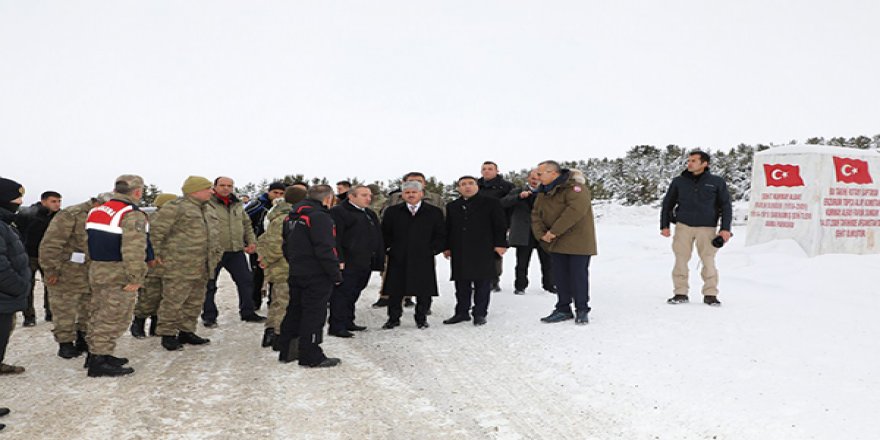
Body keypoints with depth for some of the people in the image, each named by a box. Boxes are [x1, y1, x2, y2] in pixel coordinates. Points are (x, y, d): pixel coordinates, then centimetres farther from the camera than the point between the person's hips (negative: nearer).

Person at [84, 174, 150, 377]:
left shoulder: (95, 212, 10)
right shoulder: (132, 215, -18)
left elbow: (90, 242, 15)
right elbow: (134, 250, -26)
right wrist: (135, 278, -23)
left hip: (96, 271, 9)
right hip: (119, 276, -9)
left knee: (98, 315, 19)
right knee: (113, 319, -1)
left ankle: (95, 354, 30)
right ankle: (99, 361, 2)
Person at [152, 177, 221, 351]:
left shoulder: (207, 210, 17)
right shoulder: (175, 207, -11)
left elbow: (213, 235, 28)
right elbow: (157, 231, -12)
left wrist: (216, 253, 21)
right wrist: (157, 253, -10)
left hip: (200, 267, 9)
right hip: (178, 266, -8)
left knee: (194, 301, 14)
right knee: (173, 301, -4)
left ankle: (186, 331, 25)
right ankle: (167, 334, 6)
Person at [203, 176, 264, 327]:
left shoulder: (237, 205, 15)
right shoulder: (207, 204, -6)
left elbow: (247, 224, 23)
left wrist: (251, 241, 12)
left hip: (236, 251, 6)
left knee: (246, 281, 9)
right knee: (209, 285, 3)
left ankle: (247, 312, 22)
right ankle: (209, 316, 15)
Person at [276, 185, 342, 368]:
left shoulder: (292, 216, 13)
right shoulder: (320, 217, -17)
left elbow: (286, 246, 19)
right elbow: (325, 249, -22)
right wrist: (336, 274, -15)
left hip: (296, 274, 9)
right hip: (317, 276, -9)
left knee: (294, 311, 17)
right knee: (314, 314, -2)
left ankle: (287, 351, 25)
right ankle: (311, 356, 3)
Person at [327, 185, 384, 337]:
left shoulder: (370, 214, 20)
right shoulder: (338, 212, -8)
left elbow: (378, 237, 25)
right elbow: (334, 238, -15)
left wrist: (380, 259, 18)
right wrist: (339, 260, -22)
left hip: (365, 264, 9)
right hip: (348, 264, -8)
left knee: (353, 294, 16)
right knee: (342, 294, -5)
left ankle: (347, 322, 26)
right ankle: (336, 326, -2)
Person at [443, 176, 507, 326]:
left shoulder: (491, 203, 3)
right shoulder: (452, 206, 15)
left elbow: (500, 225, 0)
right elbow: (448, 228, 17)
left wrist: (500, 244, -7)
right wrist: (447, 247, 9)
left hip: (483, 251, -3)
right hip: (460, 251, 4)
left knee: (482, 283, 0)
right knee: (461, 283, 7)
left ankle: (480, 313, 8)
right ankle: (462, 312, 16)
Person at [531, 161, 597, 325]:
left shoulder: (574, 187, -16)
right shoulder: (544, 192, 10)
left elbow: (576, 210, -29)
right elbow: (536, 214, 11)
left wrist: (554, 231, -27)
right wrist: (541, 233, -8)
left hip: (577, 242, -7)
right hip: (556, 244, 7)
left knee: (579, 276, 0)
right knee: (560, 277, 10)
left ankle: (582, 310, 13)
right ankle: (563, 310, 21)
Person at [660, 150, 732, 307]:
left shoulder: (717, 182, 6)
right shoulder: (679, 182, 9)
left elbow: (726, 206, 7)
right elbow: (667, 204, 14)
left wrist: (725, 228, -2)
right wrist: (664, 226, 7)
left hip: (707, 228, -1)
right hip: (683, 226, 1)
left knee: (708, 261, -3)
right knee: (681, 260, -1)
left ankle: (710, 295, 6)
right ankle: (680, 293, 7)